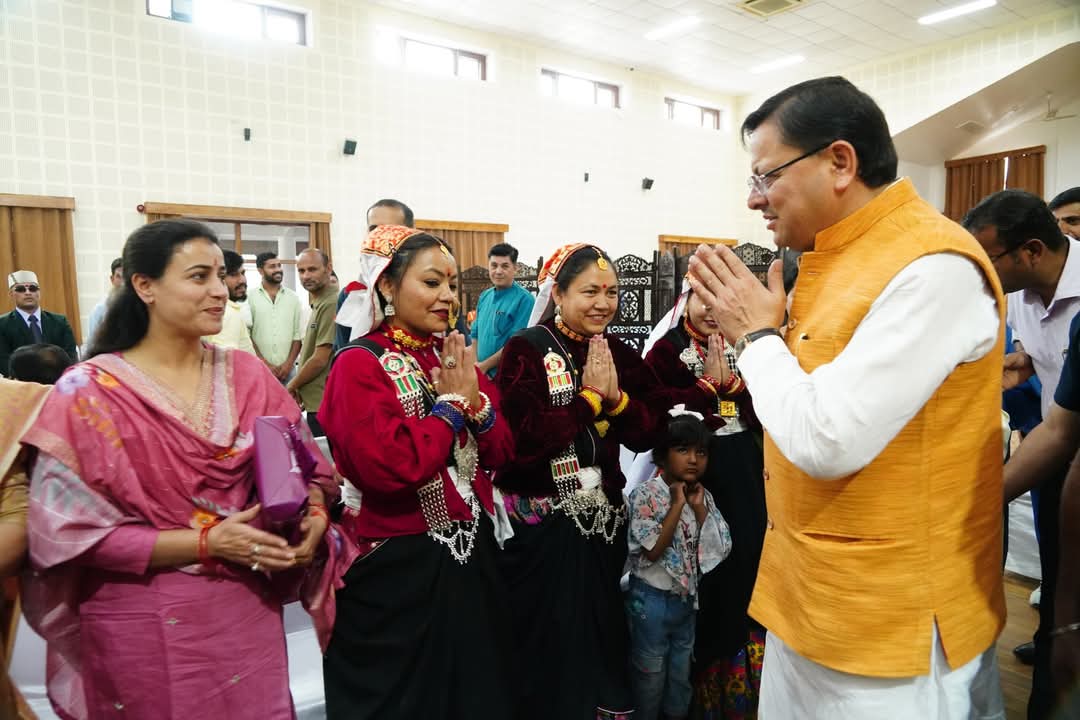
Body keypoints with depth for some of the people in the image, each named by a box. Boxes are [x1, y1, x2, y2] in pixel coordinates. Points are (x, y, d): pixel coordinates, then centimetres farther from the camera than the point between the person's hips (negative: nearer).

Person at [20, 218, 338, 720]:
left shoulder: (247, 375, -2)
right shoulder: (89, 393, -11)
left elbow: (305, 468, 3)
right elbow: (71, 530, -13)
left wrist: (313, 516, -18)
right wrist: (206, 542, -20)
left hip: (249, 608, 3)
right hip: (146, 625, -3)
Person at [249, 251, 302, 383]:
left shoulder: (293, 298, 9)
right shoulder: (251, 298, 0)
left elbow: (298, 334, 6)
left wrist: (289, 363, -4)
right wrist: (265, 364, -8)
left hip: (288, 369, 2)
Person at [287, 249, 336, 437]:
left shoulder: (329, 305, -16)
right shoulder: (318, 304, 16)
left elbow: (320, 360, -18)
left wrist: (291, 386, -4)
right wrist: (299, 389, 14)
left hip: (322, 402, -10)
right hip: (317, 400, 10)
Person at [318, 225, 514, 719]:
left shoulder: (455, 358, 6)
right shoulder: (359, 364, -15)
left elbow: (500, 453, 5)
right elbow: (390, 468, -27)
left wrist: (476, 400, -13)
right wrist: (450, 404, -17)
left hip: (470, 554, 7)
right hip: (398, 567, -6)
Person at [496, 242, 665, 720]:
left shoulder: (620, 354, 6)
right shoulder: (526, 350, -12)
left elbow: (646, 434, 1)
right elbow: (524, 440, -24)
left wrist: (616, 396, -16)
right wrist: (589, 397, -18)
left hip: (605, 519, 6)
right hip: (543, 525, -5)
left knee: (603, 639, 19)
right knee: (549, 647, 10)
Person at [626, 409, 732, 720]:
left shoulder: (703, 496, -1)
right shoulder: (645, 495, -18)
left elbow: (718, 549, -3)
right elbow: (653, 551, -25)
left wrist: (699, 508, -13)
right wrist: (677, 505, -25)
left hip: (688, 597, 5)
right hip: (653, 598, -5)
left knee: (681, 671, 22)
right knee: (650, 672, 11)